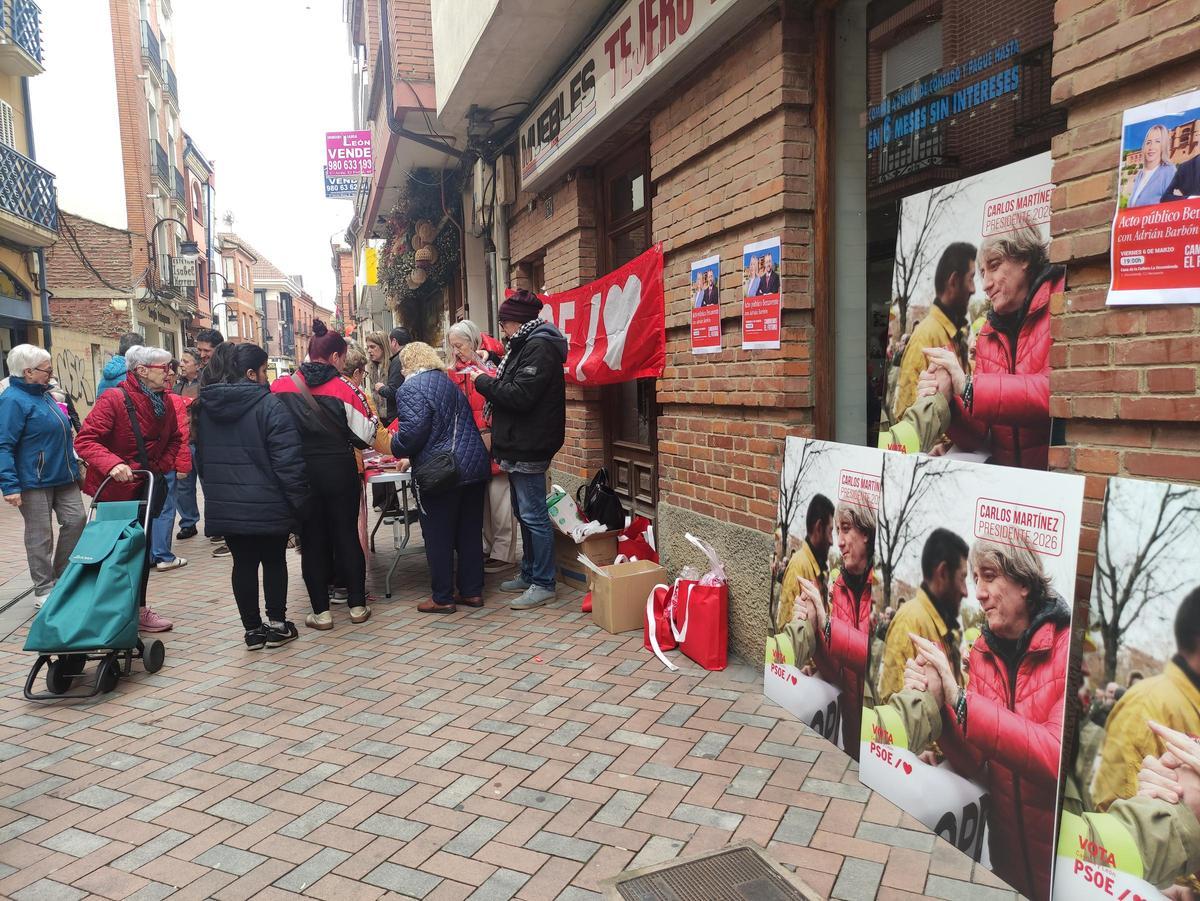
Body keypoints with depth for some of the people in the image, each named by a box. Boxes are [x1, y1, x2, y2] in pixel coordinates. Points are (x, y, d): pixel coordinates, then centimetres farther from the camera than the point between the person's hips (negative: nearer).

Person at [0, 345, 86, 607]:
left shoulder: (43, 394, 13)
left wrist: (74, 466, 25)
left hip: (63, 477, 8)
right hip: (34, 482, -8)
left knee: (76, 520, 7)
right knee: (40, 535, 1)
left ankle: (62, 575, 24)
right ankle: (44, 589, 12)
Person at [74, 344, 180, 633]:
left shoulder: (164, 403, 5)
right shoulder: (114, 399, -18)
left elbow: (173, 438, 20)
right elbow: (85, 440, -22)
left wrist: (163, 465, 4)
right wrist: (111, 463, -37)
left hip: (146, 487, 7)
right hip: (115, 489, -7)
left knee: (141, 547, 13)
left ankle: (138, 608, 24)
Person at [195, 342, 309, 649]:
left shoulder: (204, 407, 8)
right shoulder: (268, 405, -15)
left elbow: (200, 457, 17)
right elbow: (288, 459, -18)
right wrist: (298, 499, -10)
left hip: (224, 505, 5)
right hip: (267, 505, -5)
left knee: (243, 564, 12)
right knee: (274, 560, 10)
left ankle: (252, 629, 18)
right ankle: (277, 625, 17)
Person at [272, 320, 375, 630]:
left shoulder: (280, 387, -5)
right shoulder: (344, 389, -10)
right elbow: (365, 435, -6)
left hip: (300, 474, 1)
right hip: (340, 471, -1)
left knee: (312, 540, 10)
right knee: (347, 536, 11)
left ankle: (321, 611, 13)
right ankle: (357, 604, 18)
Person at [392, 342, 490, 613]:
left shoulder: (411, 389, -8)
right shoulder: (451, 383, 16)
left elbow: (413, 431, -20)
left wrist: (396, 448, 0)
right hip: (475, 468, 7)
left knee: (438, 538, 4)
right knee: (470, 533, 13)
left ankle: (443, 598, 12)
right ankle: (472, 591, 21)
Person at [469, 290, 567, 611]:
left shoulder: (539, 348, -16)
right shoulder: (526, 345, 17)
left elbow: (520, 395, -23)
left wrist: (484, 381, -11)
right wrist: (490, 379, 8)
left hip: (529, 448, -11)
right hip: (519, 445, 11)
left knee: (533, 515, -5)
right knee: (524, 512, 17)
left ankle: (543, 584, 4)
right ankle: (529, 575, 29)